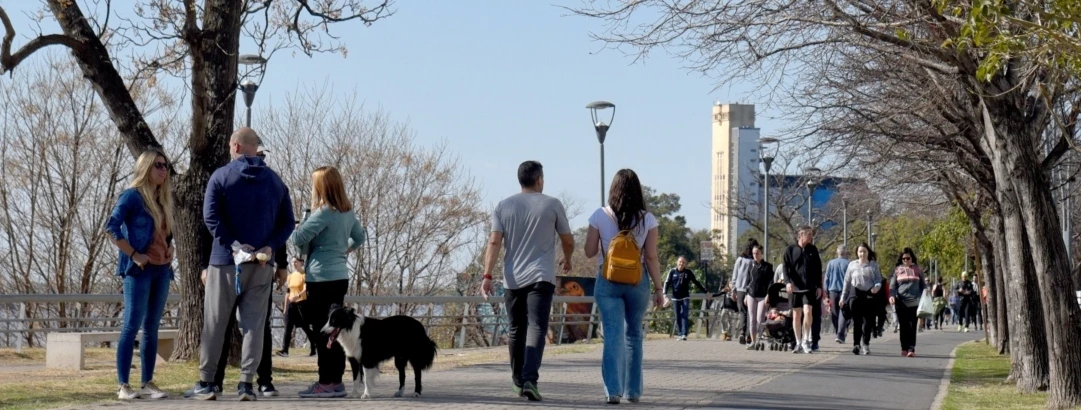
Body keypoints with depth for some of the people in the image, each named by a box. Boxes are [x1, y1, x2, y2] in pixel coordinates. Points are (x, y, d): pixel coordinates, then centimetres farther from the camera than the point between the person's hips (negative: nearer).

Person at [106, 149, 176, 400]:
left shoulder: (163, 200, 16)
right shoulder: (132, 196, -6)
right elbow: (111, 227, -15)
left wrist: (170, 249, 10)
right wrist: (134, 254, -18)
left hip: (162, 270, 7)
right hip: (139, 270, -7)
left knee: (151, 328, 7)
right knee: (131, 326, -7)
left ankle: (148, 383, 10)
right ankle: (123, 386, -6)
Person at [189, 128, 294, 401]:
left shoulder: (221, 176, -3)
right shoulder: (275, 180, 9)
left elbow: (210, 217, -14)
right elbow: (287, 222, 4)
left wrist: (233, 245, -15)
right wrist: (270, 247, -6)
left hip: (225, 261, -3)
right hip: (262, 265, 3)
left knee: (215, 324, 5)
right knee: (254, 324, 5)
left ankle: (206, 383, 9)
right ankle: (247, 384, 1)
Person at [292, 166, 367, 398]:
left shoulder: (323, 213, -16)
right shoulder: (348, 212, 9)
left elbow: (298, 238, -17)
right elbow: (360, 237, 24)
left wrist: (303, 250, 2)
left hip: (322, 277, -8)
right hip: (340, 276, 8)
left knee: (322, 330, -4)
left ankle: (326, 383, -3)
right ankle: (336, 381, 15)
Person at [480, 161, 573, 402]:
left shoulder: (504, 206, 7)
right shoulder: (552, 205, 3)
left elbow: (494, 242, -3)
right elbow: (568, 241, 9)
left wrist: (487, 275, -6)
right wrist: (567, 260, 30)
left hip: (512, 279, 3)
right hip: (541, 277, -3)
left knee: (516, 330, 14)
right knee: (536, 328, -10)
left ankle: (519, 381, 25)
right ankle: (530, 379, -26)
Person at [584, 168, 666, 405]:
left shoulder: (600, 216, -4)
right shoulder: (647, 219, -4)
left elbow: (590, 252, 0)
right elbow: (651, 257, -4)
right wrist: (658, 288, 3)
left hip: (608, 281, -1)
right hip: (638, 281, 1)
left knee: (613, 335, -2)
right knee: (633, 334, 15)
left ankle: (613, 390, -13)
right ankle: (633, 390, 20)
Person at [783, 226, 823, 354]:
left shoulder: (813, 250, 9)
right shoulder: (790, 250, 3)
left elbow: (818, 269, 13)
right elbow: (786, 267, -1)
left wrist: (819, 286, 9)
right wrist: (788, 282, -16)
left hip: (809, 287, 0)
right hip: (795, 287, 0)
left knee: (808, 311, -17)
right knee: (796, 315, 5)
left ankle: (806, 340, -4)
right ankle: (799, 343, 14)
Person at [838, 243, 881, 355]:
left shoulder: (873, 265, 8)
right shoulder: (852, 265, 10)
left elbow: (878, 280, 6)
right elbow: (846, 282, 14)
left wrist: (877, 287, -17)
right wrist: (843, 297, 12)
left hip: (869, 295, 0)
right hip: (855, 295, 0)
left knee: (868, 321, 0)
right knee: (856, 321, -6)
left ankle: (865, 344, 13)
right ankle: (856, 344, -5)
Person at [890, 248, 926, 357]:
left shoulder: (917, 269, 9)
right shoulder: (898, 270, 10)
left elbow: (922, 285, 13)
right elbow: (892, 285, 7)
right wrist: (892, 296, -11)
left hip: (914, 302, -1)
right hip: (900, 302, 1)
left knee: (912, 326, -6)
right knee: (903, 326, 3)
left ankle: (911, 349, -10)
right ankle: (904, 348, 9)